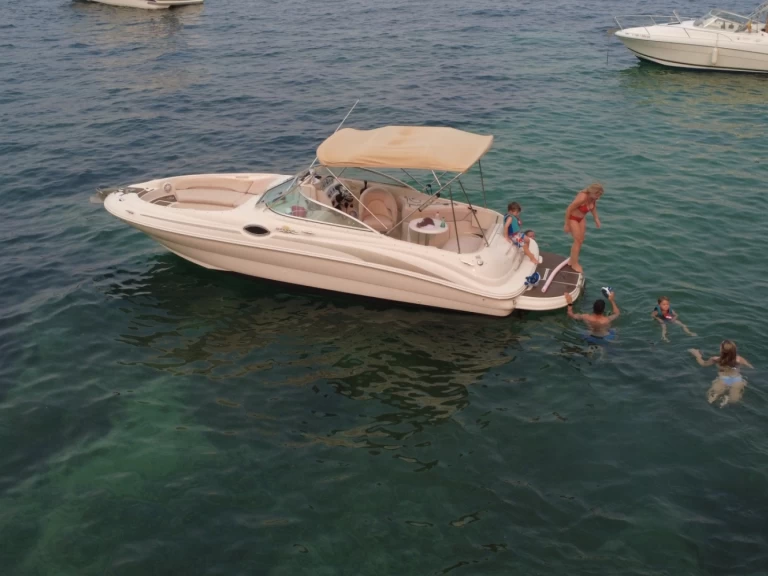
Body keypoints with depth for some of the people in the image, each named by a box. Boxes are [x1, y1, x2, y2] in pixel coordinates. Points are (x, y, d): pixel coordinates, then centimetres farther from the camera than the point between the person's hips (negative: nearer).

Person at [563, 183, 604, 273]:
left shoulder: (593, 197, -15)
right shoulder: (582, 198, -37)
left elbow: (593, 206, 9)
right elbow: (568, 209, -28)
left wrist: (596, 218, 4)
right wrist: (566, 224, -20)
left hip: (581, 218, 8)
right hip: (572, 218, -8)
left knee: (581, 241, 11)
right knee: (578, 241, -5)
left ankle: (572, 261, 27)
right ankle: (574, 264, 9)